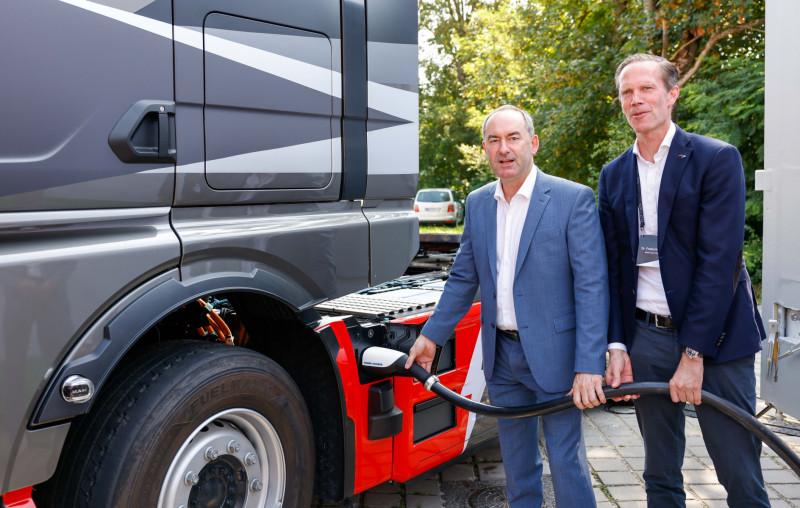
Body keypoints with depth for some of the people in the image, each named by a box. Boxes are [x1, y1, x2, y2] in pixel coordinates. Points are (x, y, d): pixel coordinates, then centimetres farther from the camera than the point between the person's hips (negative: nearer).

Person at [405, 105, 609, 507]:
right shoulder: (477, 203, 5)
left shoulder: (574, 199, -11)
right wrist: (431, 335, 9)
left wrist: (590, 367, -20)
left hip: (552, 354, -5)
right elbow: (463, 278, 13)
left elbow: (592, 287, -14)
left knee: (566, 462, 4)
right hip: (501, 355, 5)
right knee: (516, 460, 19)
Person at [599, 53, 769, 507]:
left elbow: (720, 260, -13)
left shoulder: (717, 159, -6)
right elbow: (613, 266, 8)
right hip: (646, 338, 4)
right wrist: (617, 345, -1)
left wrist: (693, 353, -17)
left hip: (714, 337, -4)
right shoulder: (614, 175, 9)